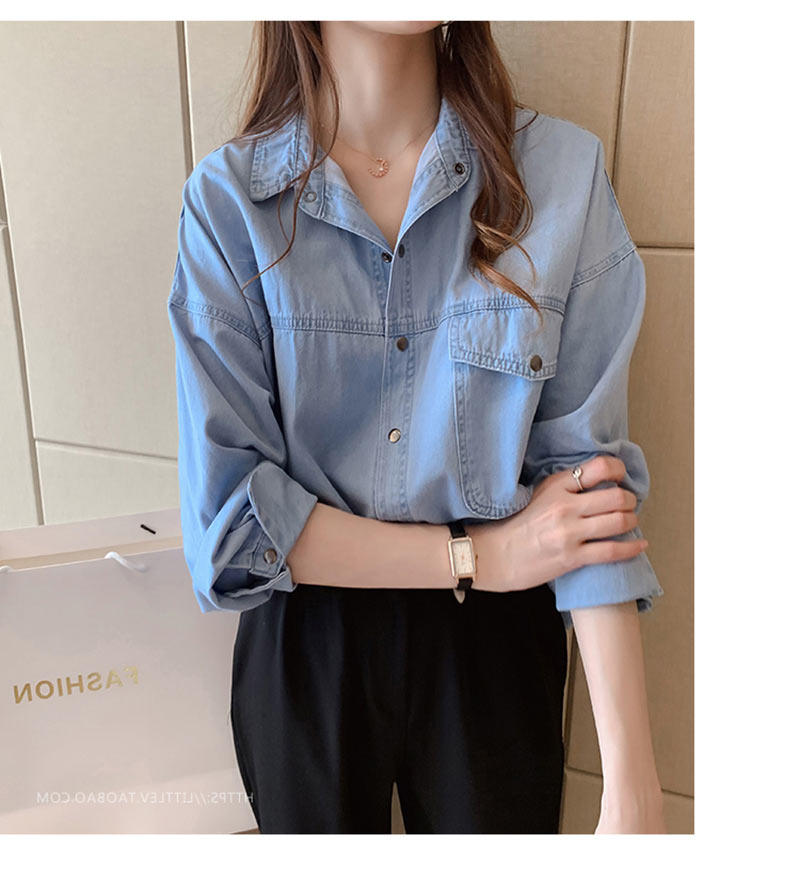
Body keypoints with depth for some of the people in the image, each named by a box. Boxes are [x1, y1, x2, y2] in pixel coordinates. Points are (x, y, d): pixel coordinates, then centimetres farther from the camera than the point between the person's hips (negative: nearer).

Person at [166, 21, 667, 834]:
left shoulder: (561, 170, -10)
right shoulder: (228, 198, -11)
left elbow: (588, 475, -12)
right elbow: (225, 507, -14)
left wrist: (632, 788, -15)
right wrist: (480, 554, -17)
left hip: (491, 645, 1)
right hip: (302, 650, 0)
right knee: (324, 823, 24)